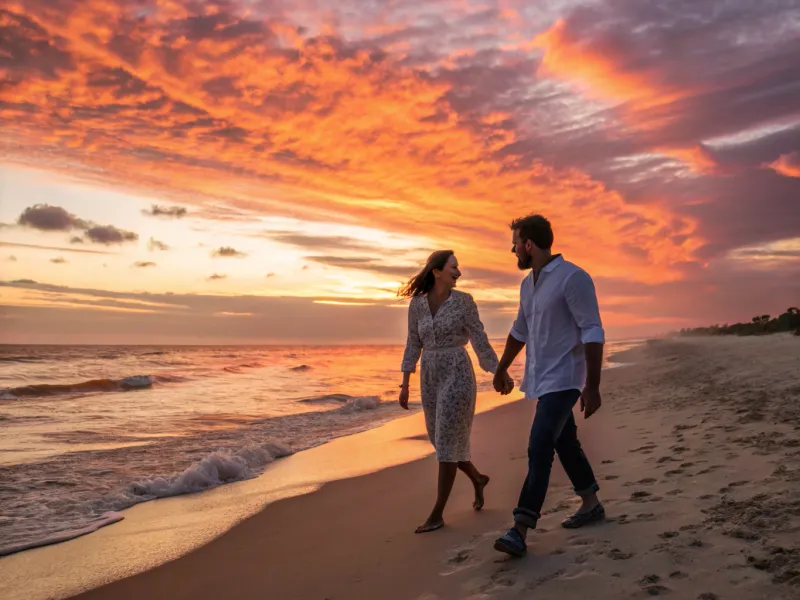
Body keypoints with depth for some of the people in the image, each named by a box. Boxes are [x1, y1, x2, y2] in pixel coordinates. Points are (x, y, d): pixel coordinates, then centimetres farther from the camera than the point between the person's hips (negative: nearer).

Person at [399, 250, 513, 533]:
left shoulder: (464, 301, -4)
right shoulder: (417, 303, 5)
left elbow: (480, 341, -2)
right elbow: (413, 345, 9)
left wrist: (501, 373, -5)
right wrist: (405, 385, 7)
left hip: (457, 375, -5)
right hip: (430, 379, 5)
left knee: (448, 443, -6)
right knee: (441, 442, 13)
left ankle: (437, 515, 0)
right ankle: (477, 478, 40)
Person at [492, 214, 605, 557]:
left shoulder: (572, 278, -15)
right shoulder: (528, 283, 11)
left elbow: (592, 332, -18)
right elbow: (519, 331, 24)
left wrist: (592, 386, -23)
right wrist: (501, 369, 30)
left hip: (562, 380, -9)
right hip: (541, 379, 9)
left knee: (539, 449, -15)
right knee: (565, 443, 17)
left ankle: (520, 531, -16)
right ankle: (591, 505, 33)